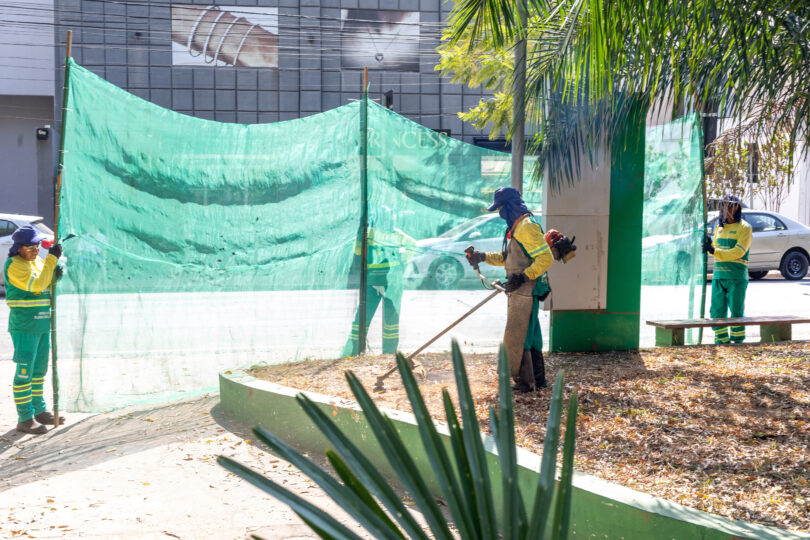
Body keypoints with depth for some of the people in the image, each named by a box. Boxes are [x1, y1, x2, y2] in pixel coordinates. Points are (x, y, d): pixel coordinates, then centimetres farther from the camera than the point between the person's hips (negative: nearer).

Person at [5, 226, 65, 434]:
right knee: (25, 371, -8)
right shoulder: (15, 265, -13)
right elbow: (37, 284, -24)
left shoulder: (37, 261, 13)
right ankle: (25, 419, -6)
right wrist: (52, 258, -21)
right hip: (24, 325, -9)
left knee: (39, 370, 16)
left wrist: (55, 275, -3)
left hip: (42, 324, 9)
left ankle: (40, 411, 27)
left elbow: (46, 285, 19)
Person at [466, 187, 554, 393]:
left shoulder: (527, 227, -16)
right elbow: (508, 257, 28)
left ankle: (525, 382, 0)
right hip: (519, 291, 10)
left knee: (516, 339, -6)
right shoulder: (516, 227, 17)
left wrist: (522, 277, -26)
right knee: (529, 336, 13)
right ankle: (538, 380, 20)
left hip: (526, 292, -10)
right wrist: (483, 257, 22)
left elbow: (546, 258, -22)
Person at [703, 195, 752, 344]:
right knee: (717, 310, 4)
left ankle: (738, 340, 5)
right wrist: (709, 246, -4)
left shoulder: (744, 227, -3)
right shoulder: (720, 227, 18)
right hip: (718, 275, 6)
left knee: (736, 311, -2)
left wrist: (714, 251, -20)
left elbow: (738, 252, -13)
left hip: (736, 277, -6)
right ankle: (721, 340, 12)